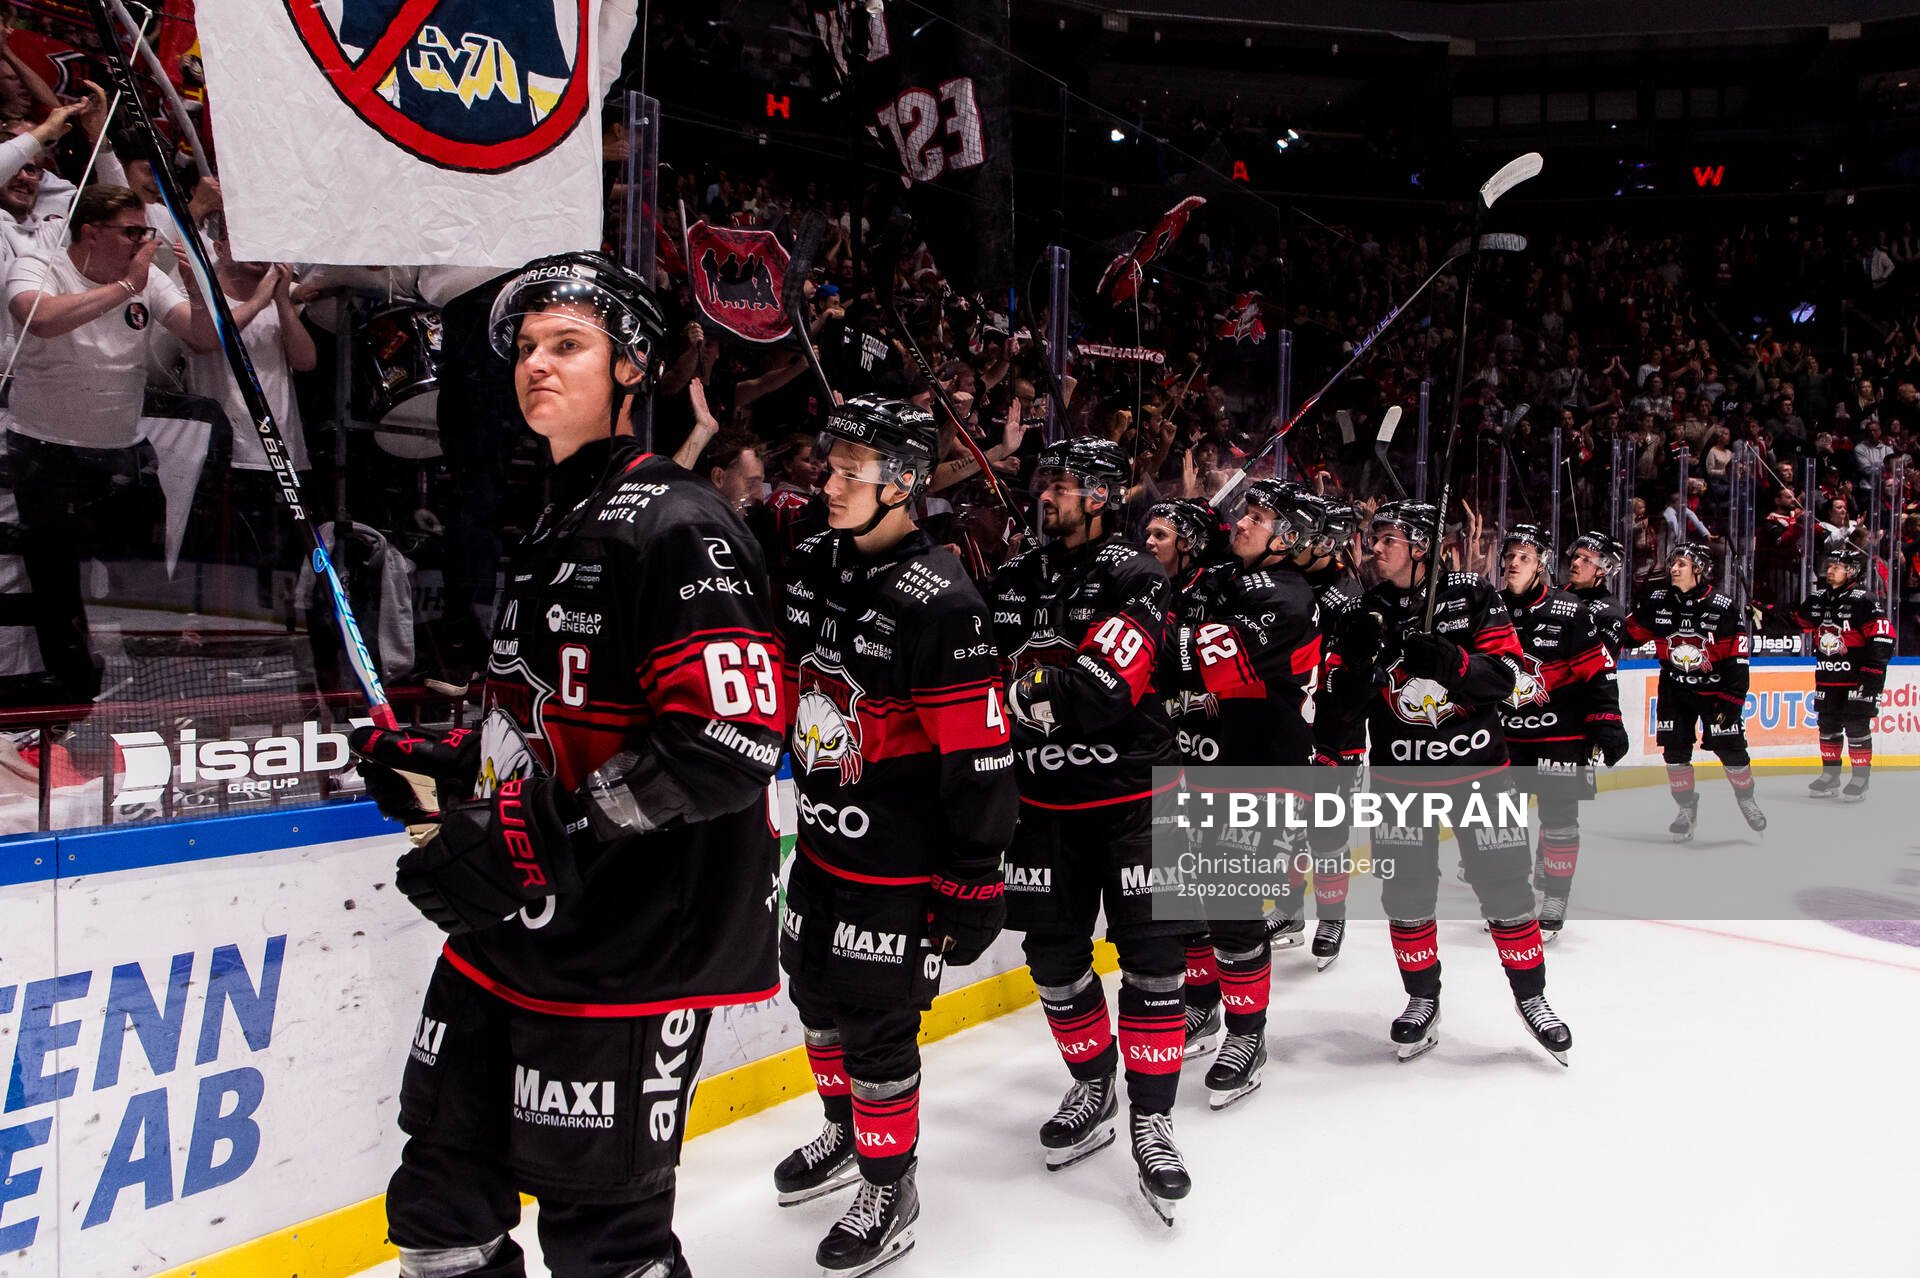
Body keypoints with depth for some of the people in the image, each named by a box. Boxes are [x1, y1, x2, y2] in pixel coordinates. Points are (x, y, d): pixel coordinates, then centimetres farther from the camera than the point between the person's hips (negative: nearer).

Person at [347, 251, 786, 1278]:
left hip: (628, 944, -9)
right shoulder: (551, 528, 17)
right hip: (508, 927, 9)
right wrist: (446, 765, 10)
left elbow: (728, 738, -25)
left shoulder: (674, 522, -14)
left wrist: (539, 830, -25)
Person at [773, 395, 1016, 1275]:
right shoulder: (812, 565, 1)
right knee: (814, 989, 21)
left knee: (874, 1022, 2)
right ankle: (845, 1134, 47)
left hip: (899, 861, -8)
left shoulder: (938, 601, -23)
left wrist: (973, 886, -19)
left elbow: (980, 757, -22)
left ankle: (890, 1190, 25)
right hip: (822, 837, 8)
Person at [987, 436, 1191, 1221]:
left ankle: (1150, 1121, 6)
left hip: (1131, 795, -5)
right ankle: (1093, 1086, 32)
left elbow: (1106, 685, -22)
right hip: (1043, 800, 5)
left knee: (1150, 956, -4)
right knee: (1055, 957, 11)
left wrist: (1036, 689, -28)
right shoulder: (1012, 582, 9)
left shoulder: (1134, 578, -8)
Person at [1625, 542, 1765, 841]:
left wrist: (1731, 699, -15)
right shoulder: (1656, 601, -6)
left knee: (1730, 746, 0)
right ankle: (1687, 808, 17)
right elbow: (1630, 632, 6)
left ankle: (1746, 798, 25)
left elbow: (1737, 659, -12)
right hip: (1674, 687, 2)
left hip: (1714, 688, -2)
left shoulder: (1723, 609, -14)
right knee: (1675, 749, 1)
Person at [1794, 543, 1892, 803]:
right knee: (1827, 727, 12)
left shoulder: (1864, 602, -12)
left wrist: (1872, 674, -18)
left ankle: (1860, 779, 7)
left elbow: (1883, 639, -15)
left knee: (1856, 727, -3)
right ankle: (1830, 776, 23)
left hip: (1856, 678, -6)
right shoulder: (1817, 600, 7)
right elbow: (1797, 623, 23)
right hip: (1827, 678, 7)